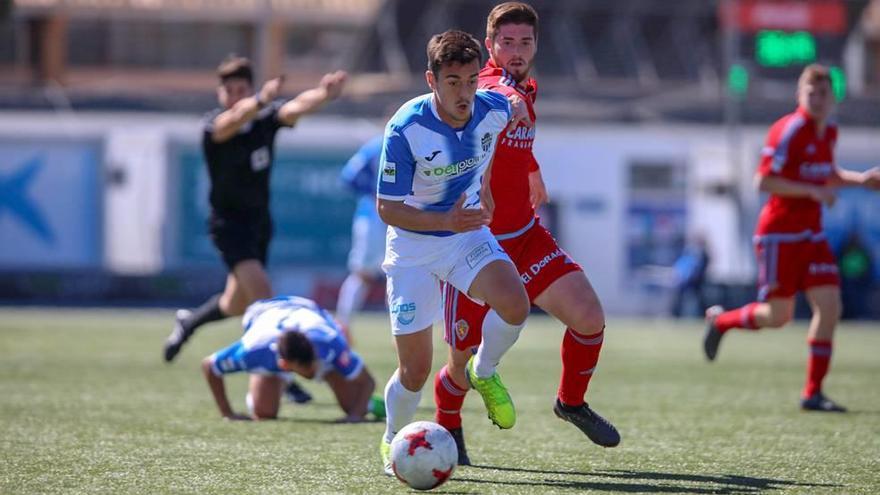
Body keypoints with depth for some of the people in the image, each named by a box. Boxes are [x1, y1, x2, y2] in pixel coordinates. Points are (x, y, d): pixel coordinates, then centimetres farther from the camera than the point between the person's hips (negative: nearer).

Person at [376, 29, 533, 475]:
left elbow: (518, 111, 14)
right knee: (415, 371, -2)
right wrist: (446, 221, -33)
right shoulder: (405, 129, -25)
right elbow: (387, 208, -20)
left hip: (468, 233, 3)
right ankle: (393, 441, 29)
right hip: (412, 249, -3)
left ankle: (484, 373, 4)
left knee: (514, 305, -28)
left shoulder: (494, 110, -14)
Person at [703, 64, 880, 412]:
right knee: (778, 315, -4)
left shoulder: (829, 132, 9)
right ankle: (720, 320, 27)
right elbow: (763, 181, -19)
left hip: (811, 234, 7)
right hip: (780, 233, -7)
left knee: (830, 305, -5)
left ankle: (813, 393, 1)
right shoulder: (789, 131, -16)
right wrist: (812, 191, -22)